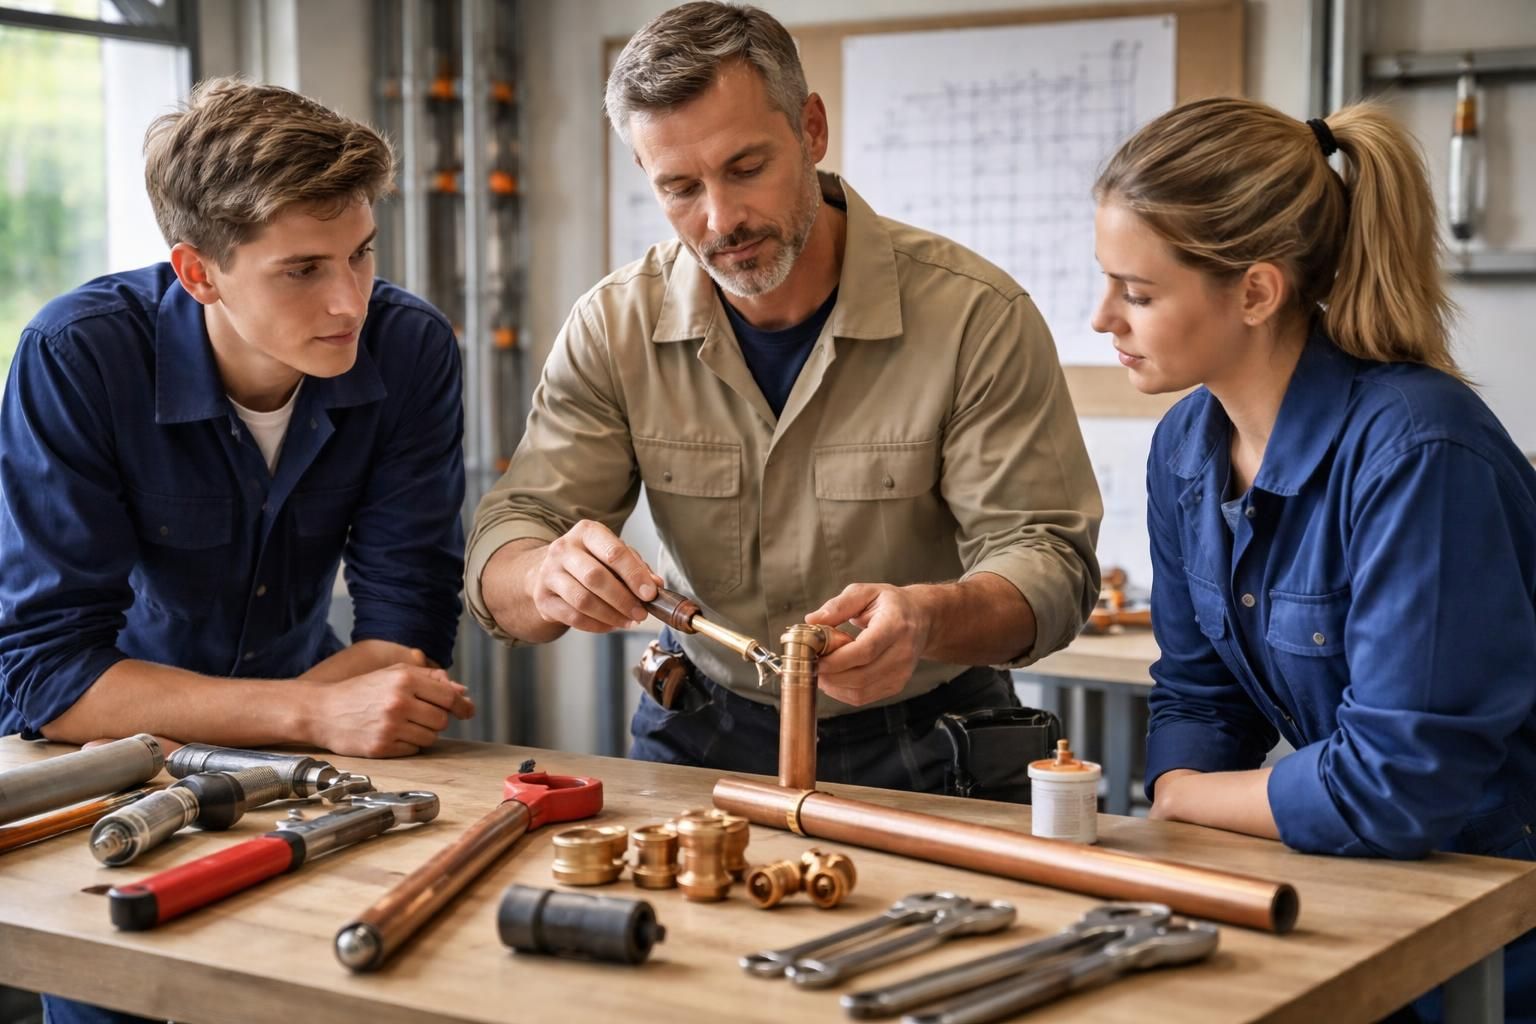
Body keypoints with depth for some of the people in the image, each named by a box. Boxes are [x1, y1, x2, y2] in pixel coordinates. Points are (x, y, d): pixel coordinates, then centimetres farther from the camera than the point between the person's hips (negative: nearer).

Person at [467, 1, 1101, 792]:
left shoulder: (978, 315, -13)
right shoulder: (614, 328, -4)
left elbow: (1047, 559, -13)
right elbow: (502, 549, -5)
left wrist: (927, 618, -37)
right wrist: (551, 579, -32)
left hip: (920, 746, -2)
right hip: (703, 728, 3)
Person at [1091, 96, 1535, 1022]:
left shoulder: (1416, 450, -25)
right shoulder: (1186, 445, 1)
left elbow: (1398, 788, -26)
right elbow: (1198, 693, 10)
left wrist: (1181, 799, -11)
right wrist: (1169, 820, -10)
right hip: (1353, 893, 7)